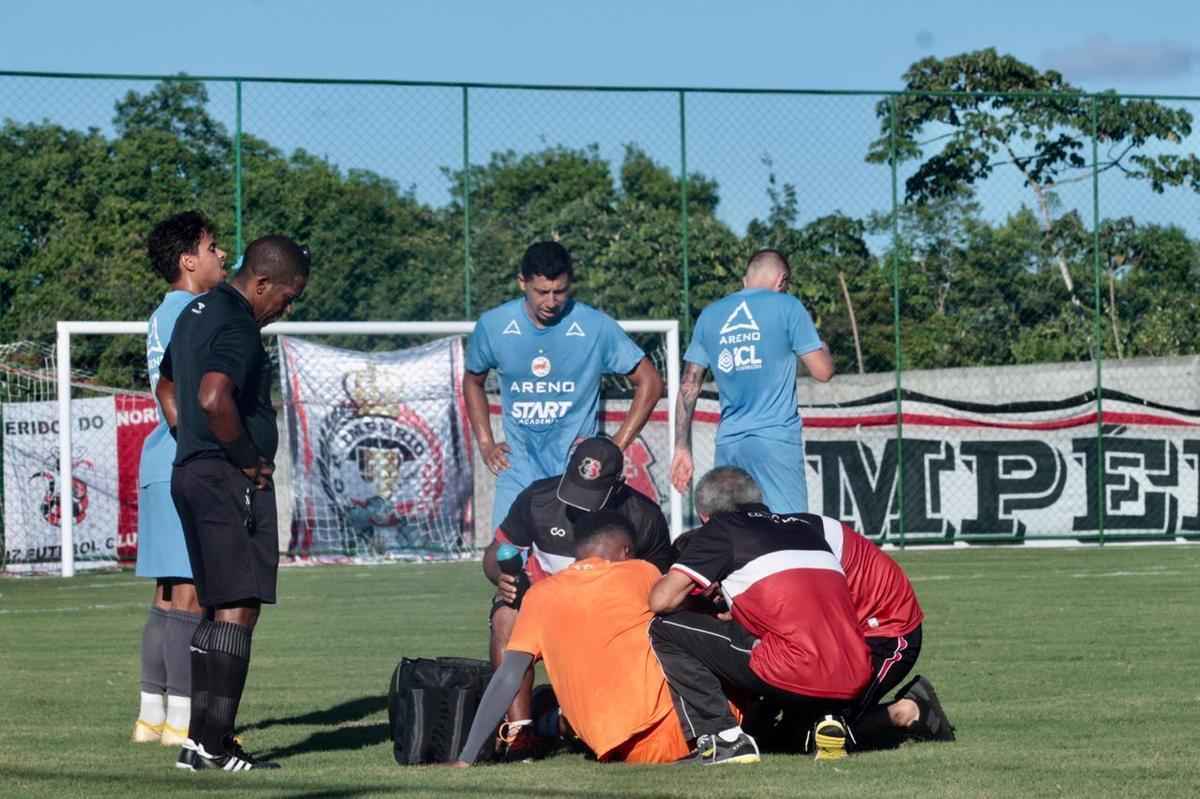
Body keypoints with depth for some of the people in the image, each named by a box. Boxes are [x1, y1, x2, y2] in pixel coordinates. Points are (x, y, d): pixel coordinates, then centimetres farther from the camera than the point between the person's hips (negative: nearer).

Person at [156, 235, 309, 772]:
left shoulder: (196, 313, 17)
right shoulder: (236, 327, -15)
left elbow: (166, 386, 29)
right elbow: (214, 398, -31)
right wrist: (249, 459, -17)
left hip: (190, 471, 10)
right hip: (231, 481, -10)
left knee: (216, 607, 14)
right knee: (238, 607, -9)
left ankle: (201, 737, 14)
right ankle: (211, 744, -12)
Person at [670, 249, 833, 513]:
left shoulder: (710, 315, 13)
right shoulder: (787, 307, -1)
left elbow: (688, 387, 12)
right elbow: (822, 371, -2)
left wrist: (682, 448, 15)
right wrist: (822, 347, 20)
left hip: (728, 442, 5)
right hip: (776, 440, -5)